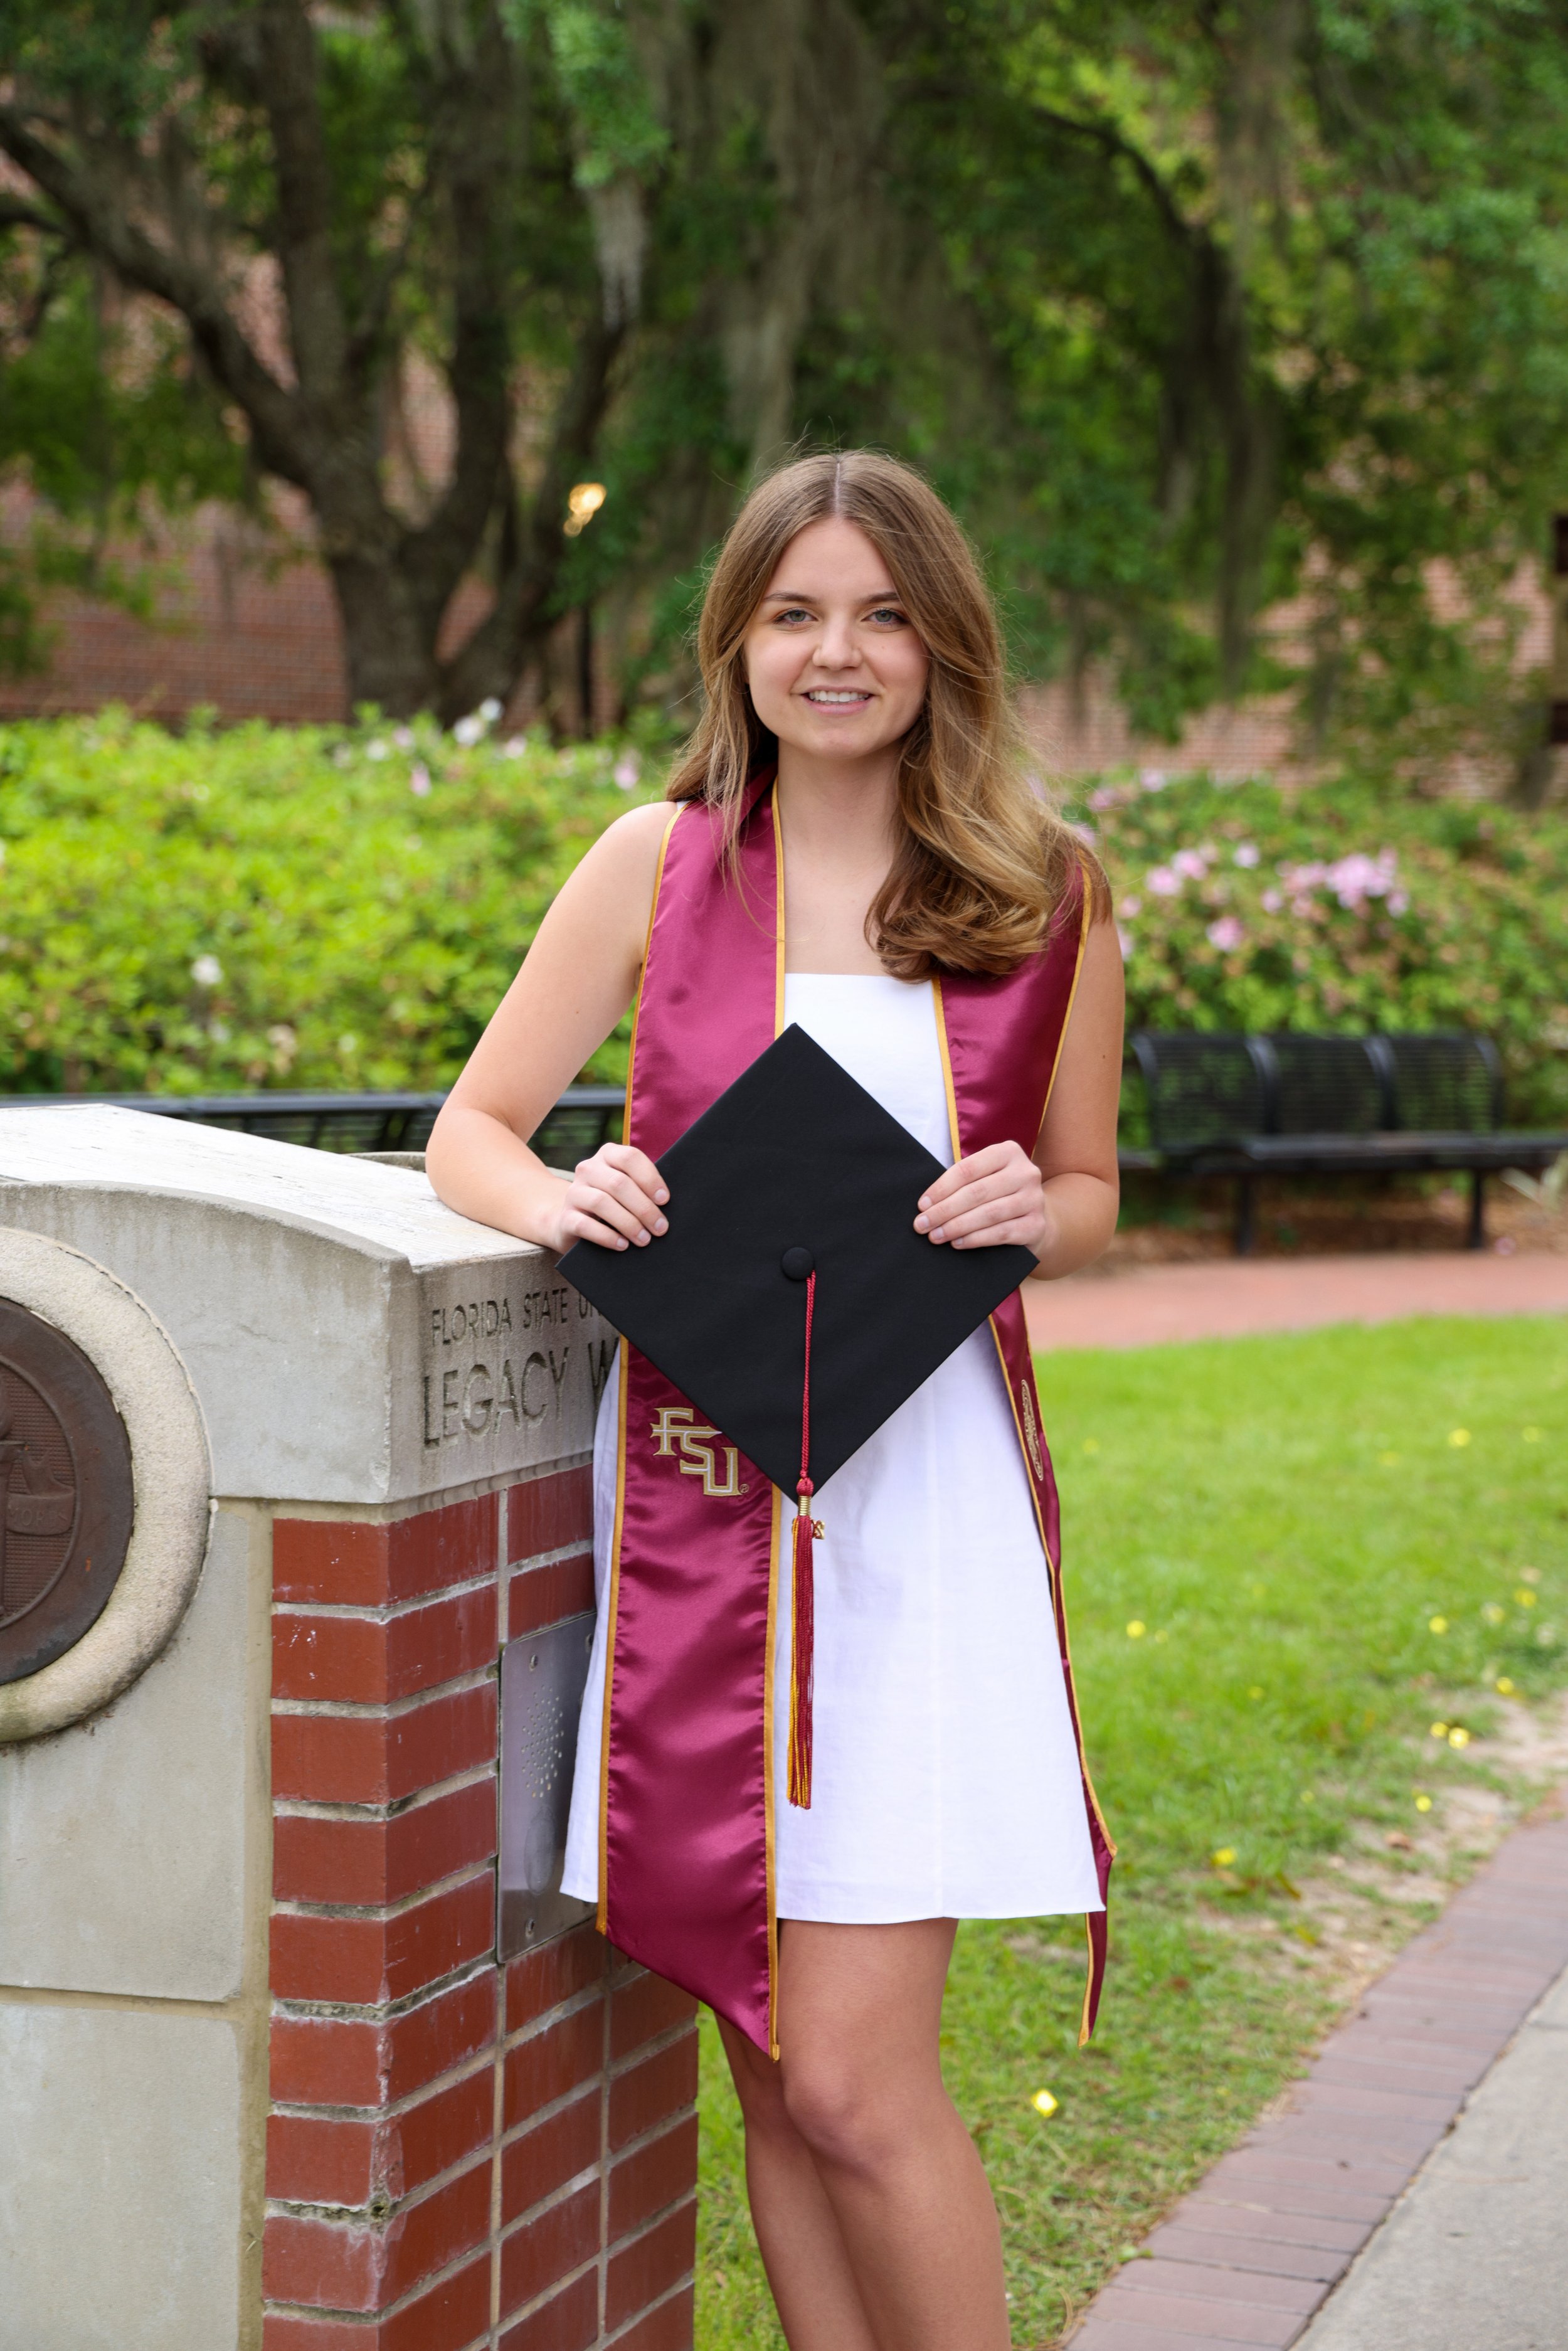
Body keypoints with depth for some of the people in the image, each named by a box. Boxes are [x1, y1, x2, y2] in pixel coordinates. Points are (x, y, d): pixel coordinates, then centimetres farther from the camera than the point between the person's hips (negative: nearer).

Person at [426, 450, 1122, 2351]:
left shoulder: (1048, 901, 4)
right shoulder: (660, 866, 4)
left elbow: (1090, 1194, 15)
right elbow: (472, 1130, 11)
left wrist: (1031, 1212, -9)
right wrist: (558, 1201, -12)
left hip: (922, 1492, -2)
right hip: (697, 1494, 2)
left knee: (853, 2076, -6)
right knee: (775, 2069, 8)